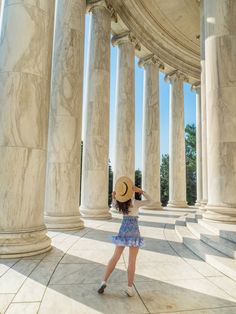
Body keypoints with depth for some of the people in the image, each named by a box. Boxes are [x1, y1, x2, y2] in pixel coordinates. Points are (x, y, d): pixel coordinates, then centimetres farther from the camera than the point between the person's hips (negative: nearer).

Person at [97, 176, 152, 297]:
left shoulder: (119, 203, -5)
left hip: (123, 230, 4)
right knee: (132, 261, 6)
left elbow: (114, 204, 20)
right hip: (133, 232, -3)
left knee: (115, 257, 13)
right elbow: (149, 200, -2)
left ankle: (104, 281, 11)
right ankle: (129, 287, 13)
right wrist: (140, 191, -13)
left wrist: (114, 196, 2)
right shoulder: (135, 203, -16)